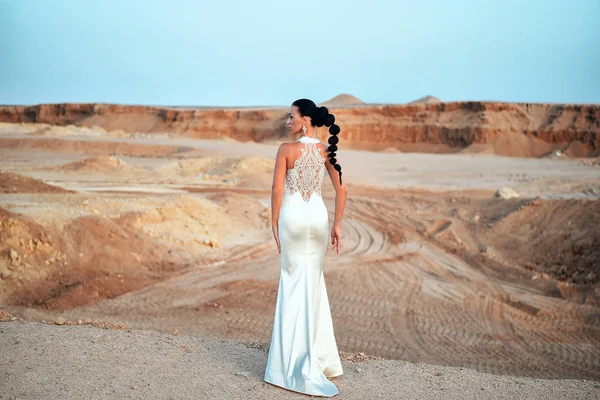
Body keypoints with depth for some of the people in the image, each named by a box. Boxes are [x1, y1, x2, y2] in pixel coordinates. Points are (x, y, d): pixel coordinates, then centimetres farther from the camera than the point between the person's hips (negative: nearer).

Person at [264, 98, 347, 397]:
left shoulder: (286, 150, -10)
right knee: (313, 283, 16)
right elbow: (341, 188, 2)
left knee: (295, 283, 7)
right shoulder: (326, 151, 2)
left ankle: (298, 361, 13)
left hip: (293, 216, -4)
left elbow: (277, 190, -12)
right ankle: (317, 357, 24)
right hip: (318, 216, 4)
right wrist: (337, 225, 9)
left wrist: (274, 224, -3)